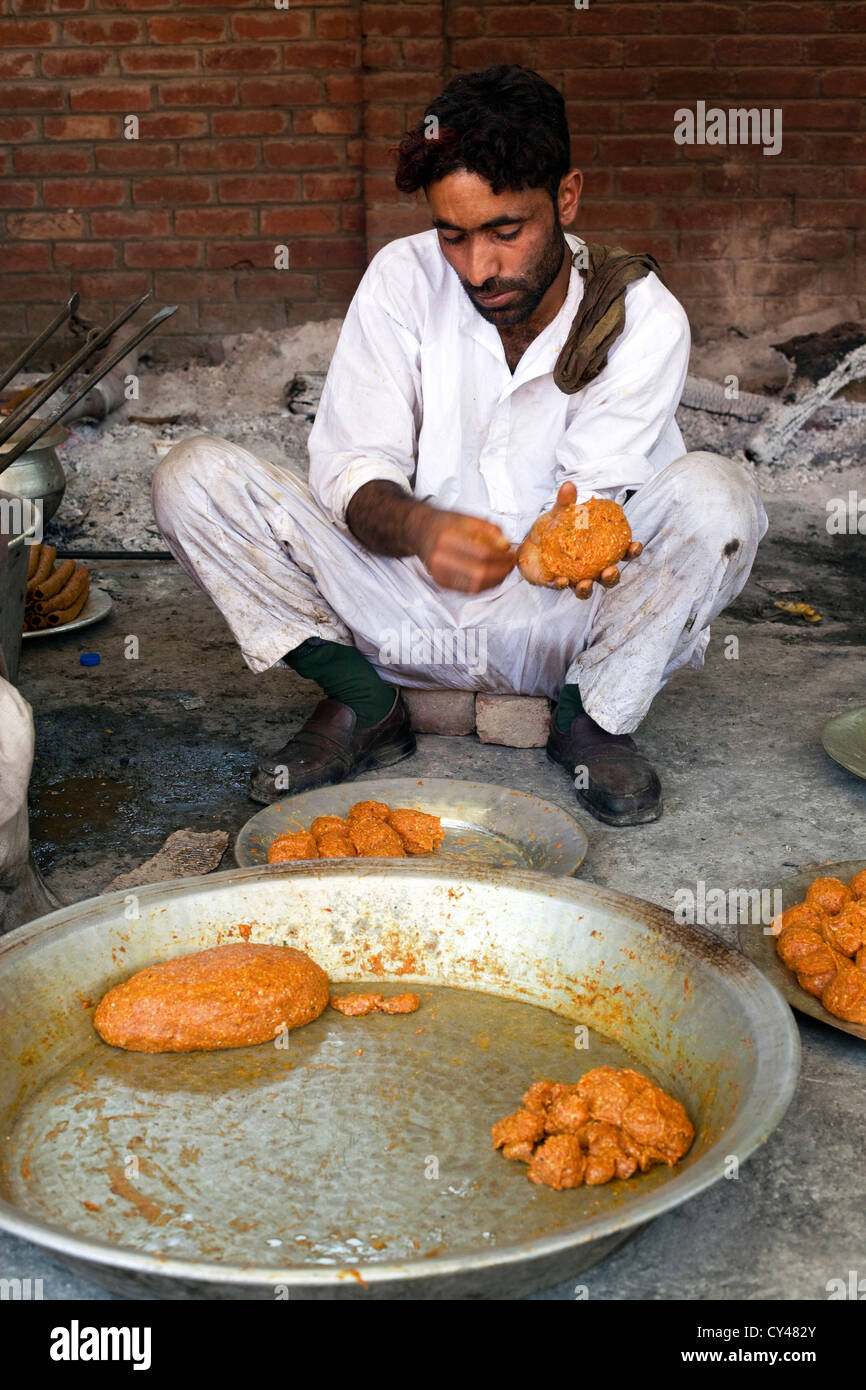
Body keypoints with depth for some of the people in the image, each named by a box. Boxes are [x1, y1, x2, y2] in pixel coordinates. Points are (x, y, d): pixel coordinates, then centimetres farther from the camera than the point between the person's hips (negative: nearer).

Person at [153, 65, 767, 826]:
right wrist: (417, 527, -33)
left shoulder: (642, 315, -9)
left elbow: (598, 489, -14)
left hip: (561, 621, -1)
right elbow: (352, 470, -9)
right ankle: (364, 707, -4)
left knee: (717, 494, -29)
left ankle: (593, 719, -7)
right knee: (194, 476, -15)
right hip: (410, 613, 1)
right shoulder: (403, 278, -6)